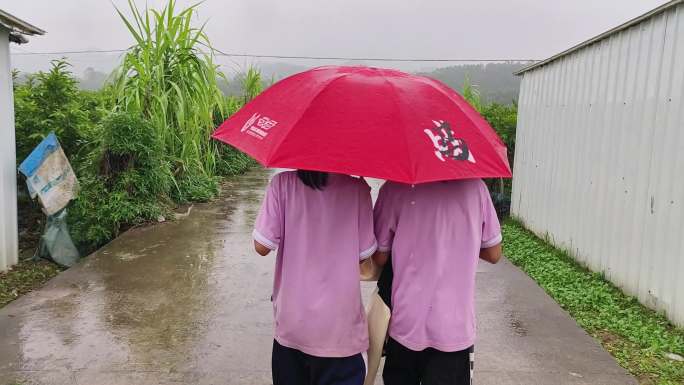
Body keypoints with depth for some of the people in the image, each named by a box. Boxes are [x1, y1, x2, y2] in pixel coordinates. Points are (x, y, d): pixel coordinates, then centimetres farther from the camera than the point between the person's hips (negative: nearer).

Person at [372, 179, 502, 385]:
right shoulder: (474, 186, -5)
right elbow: (494, 254, 3)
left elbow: (379, 258, -3)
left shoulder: (394, 189, -9)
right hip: (455, 329, 1)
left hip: (405, 327, 0)